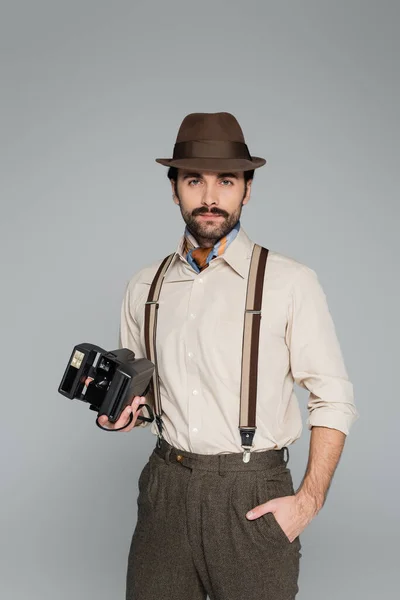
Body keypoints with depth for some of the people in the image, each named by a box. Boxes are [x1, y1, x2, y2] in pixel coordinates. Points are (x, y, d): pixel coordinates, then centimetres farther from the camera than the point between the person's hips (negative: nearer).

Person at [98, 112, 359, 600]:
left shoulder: (291, 283, -8)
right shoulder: (144, 287, 6)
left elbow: (333, 400, -5)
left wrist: (309, 500, -11)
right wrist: (123, 410, -2)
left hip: (253, 499, -3)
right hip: (165, 490, 4)